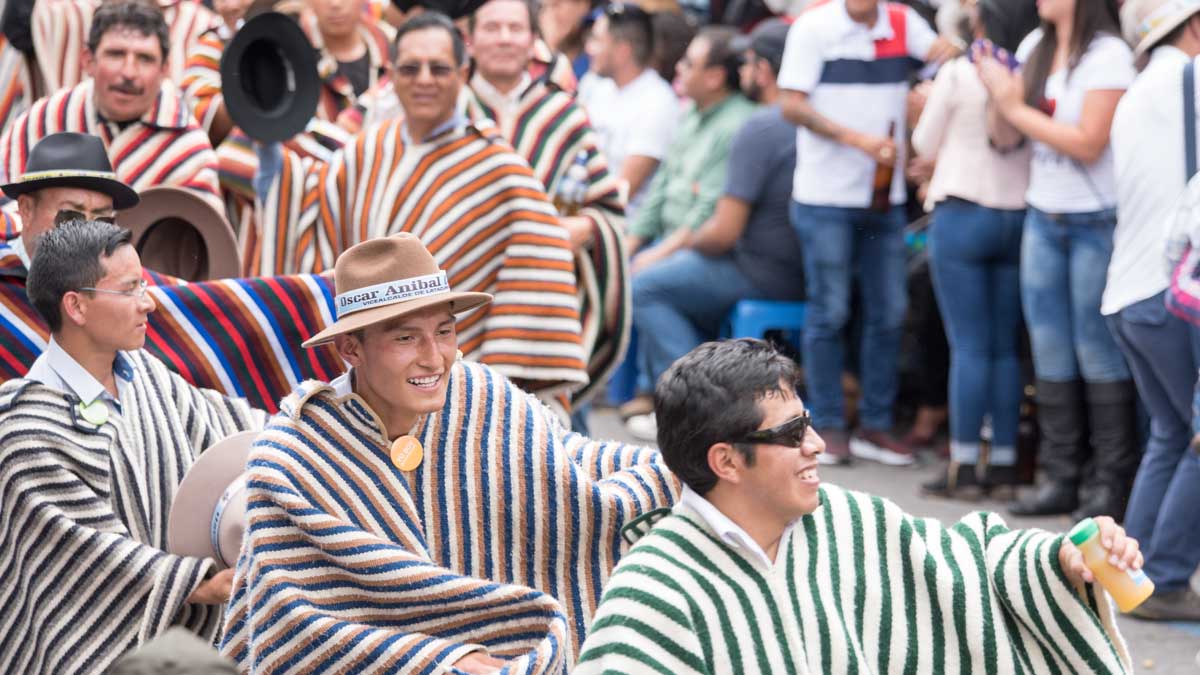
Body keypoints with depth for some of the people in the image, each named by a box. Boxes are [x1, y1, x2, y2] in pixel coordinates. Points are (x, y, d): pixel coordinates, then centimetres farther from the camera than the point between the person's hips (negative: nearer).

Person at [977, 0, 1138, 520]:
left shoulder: (1108, 54, -12)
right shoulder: (1035, 47, 7)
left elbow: (1087, 144, -18)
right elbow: (1006, 136, 10)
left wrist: (1016, 109, -13)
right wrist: (1001, 92, -8)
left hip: (1095, 222, -6)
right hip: (1043, 218, 6)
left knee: (1098, 353, -2)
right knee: (1050, 353, 6)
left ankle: (1112, 484, 5)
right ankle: (1061, 479, 12)